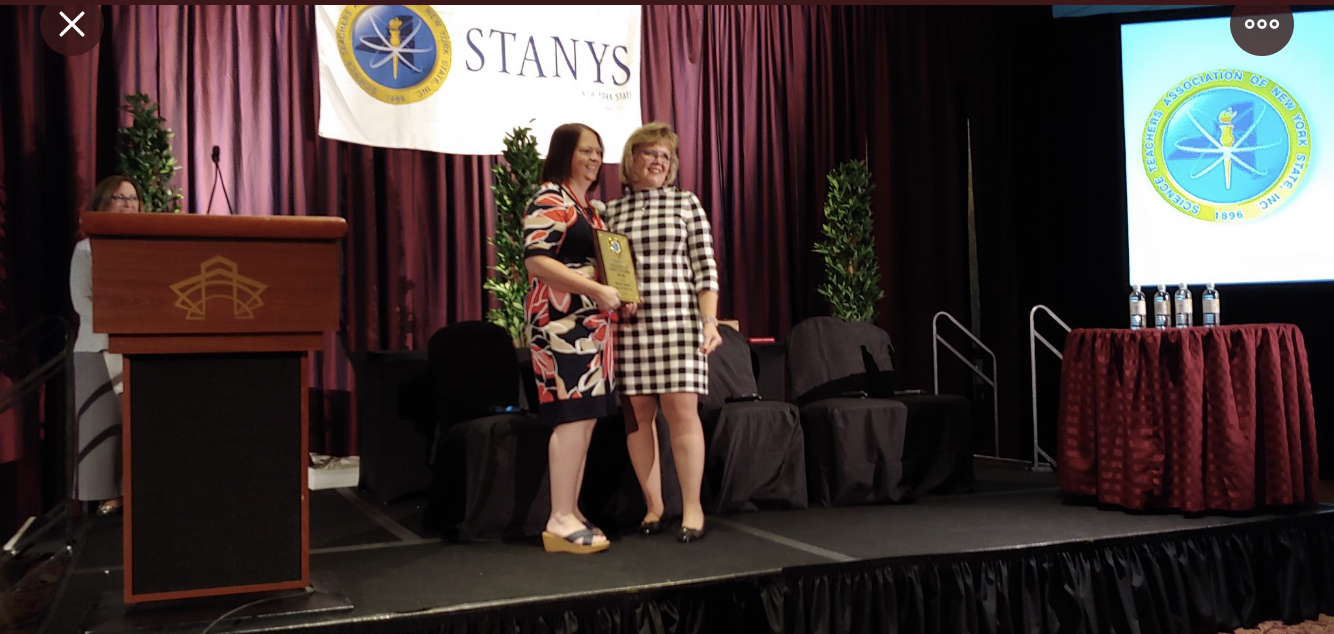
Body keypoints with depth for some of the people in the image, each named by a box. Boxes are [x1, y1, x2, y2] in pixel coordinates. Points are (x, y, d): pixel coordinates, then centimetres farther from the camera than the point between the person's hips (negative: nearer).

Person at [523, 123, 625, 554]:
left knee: (586, 417, 8)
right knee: (572, 417, -12)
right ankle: (560, 522, -7)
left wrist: (620, 293, 10)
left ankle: (571, 514, 14)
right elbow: (536, 260, -20)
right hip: (563, 324, -10)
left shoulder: (591, 206, 20)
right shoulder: (549, 200, -9)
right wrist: (597, 290, -23)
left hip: (591, 324, 10)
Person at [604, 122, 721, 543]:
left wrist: (710, 321, -6)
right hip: (628, 325, 2)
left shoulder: (686, 204, 8)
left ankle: (692, 507, 5)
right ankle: (653, 504, 16)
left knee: (682, 410, -6)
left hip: (679, 320, -1)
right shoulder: (610, 212, 11)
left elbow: (705, 268, 3)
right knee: (637, 413, 2)